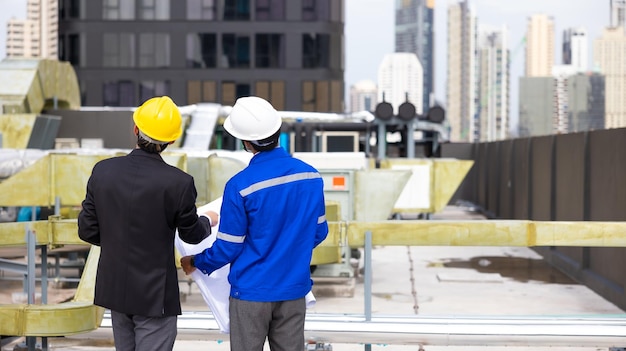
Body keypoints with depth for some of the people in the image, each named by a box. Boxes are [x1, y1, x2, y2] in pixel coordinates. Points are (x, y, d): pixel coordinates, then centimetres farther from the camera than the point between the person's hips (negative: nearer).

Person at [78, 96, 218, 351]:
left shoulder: (103, 171, -8)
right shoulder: (178, 183, -19)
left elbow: (87, 231, -2)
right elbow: (191, 234, -3)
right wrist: (207, 221, 20)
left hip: (114, 289, 5)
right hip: (155, 296, -5)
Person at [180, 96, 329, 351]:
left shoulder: (240, 185, -18)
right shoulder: (311, 176, -3)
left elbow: (229, 247, -10)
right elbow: (318, 232, 8)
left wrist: (197, 263, 10)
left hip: (252, 291, -4)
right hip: (294, 288, 4)